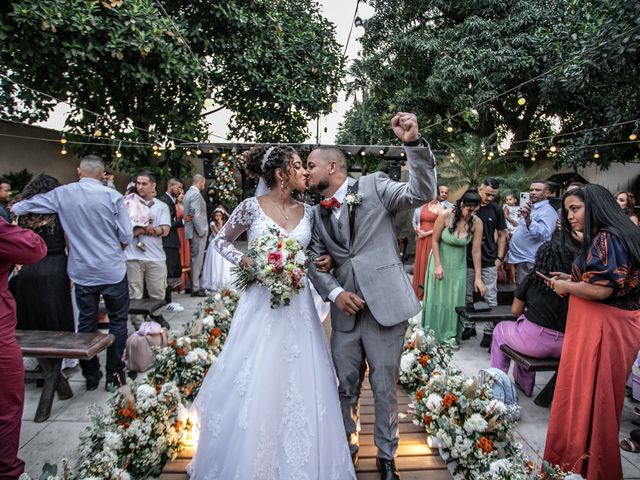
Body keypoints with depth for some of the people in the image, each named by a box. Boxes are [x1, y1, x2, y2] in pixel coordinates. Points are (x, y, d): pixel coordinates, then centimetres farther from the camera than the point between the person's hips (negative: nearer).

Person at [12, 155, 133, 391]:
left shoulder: (62, 194, -3)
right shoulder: (113, 196, -11)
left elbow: (20, 207, 5)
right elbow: (126, 237, -10)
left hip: (81, 272, 3)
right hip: (112, 270, -2)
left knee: (86, 323, 14)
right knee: (117, 321, 11)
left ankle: (91, 376, 23)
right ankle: (114, 374, 13)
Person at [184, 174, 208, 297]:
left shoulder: (188, 193, 14)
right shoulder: (196, 194, -15)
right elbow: (196, 215, -22)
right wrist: (201, 231, -14)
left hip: (191, 231, 10)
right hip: (197, 232, -10)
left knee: (194, 259, 16)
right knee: (197, 260, -4)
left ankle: (194, 285, 24)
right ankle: (195, 289, 2)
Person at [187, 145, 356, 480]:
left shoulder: (307, 211, 5)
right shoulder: (252, 206, -6)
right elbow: (220, 240, 6)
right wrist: (243, 261, -10)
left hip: (297, 307, 4)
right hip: (261, 304, -3)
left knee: (299, 384, 8)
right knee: (253, 386, 3)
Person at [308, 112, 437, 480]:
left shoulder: (374, 186, -3)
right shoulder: (318, 214, 11)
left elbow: (423, 193, -16)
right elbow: (315, 262, 9)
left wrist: (413, 143, -29)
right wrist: (335, 293, -8)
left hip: (385, 306, -4)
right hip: (345, 311, 5)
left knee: (385, 388, 9)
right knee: (346, 387, 17)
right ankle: (347, 447, 41)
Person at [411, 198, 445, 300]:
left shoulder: (440, 207, -5)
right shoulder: (423, 207, 13)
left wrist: (426, 233, -13)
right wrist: (418, 229, -1)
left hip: (432, 239, -6)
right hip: (421, 239, 6)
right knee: (419, 263, 7)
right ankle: (420, 292, 16)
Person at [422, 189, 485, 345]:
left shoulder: (477, 223, -17)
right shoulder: (445, 216, -21)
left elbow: (476, 251, -12)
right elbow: (435, 241, -12)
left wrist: (478, 277, -11)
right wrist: (438, 265, -15)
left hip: (458, 265, 1)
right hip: (440, 260, -1)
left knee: (455, 300, 6)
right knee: (437, 297, 9)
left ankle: (451, 336, 22)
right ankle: (433, 335, 24)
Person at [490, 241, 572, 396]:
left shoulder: (533, 279, -4)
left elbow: (515, 311, 5)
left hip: (536, 341, -4)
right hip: (564, 346, 4)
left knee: (500, 329, 26)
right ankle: (524, 384, 42)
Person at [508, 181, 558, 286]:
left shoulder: (547, 211, -13)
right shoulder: (530, 209, 19)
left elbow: (543, 234, -30)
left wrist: (528, 219, -43)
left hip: (528, 263, -9)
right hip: (517, 259, 9)